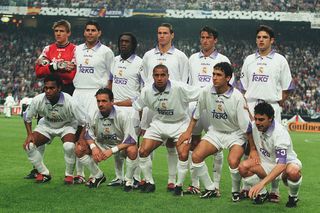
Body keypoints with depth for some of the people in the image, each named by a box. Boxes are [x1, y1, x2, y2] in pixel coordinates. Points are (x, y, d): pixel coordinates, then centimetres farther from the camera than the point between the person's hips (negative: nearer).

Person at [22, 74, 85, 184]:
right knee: (28, 145, -16)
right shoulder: (38, 100, -26)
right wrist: (30, 134, -13)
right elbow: (27, 117, -5)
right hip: (46, 125, 3)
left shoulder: (69, 101, -32)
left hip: (67, 125, -3)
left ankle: (69, 174, -6)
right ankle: (44, 173, 5)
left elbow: (82, 122, -19)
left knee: (69, 146, -33)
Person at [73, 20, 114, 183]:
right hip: (78, 93, 5)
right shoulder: (77, 50, 16)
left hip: (96, 94, -5)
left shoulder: (106, 51, 3)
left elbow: (112, 76, 4)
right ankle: (79, 173, 6)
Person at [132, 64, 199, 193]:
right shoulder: (147, 91, -10)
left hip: (180, 123, -3)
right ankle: (149, 182, 9)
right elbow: (135, 106, 5)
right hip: (159, 123, 3)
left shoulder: (180, 88, -22)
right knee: (143, 151, -9)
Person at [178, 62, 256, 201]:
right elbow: (197, 113, 8)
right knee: (196, 156, -13)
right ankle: (210, 189, 4)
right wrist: (188, 131, 9)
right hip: (215, 131, 5)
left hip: (235, 134, -5)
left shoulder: (237, 97, -21)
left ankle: (236, 191, -1)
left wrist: (253, 149, -16)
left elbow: (247, 126, -18)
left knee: (233, 162, -29)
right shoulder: (206, 92, -11)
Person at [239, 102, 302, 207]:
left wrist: (262, 183, -50)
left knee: (293, 172, -40)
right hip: (266, 163, 5)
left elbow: (281, 165, -42)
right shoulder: (253, 126, -14)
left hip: (286, 162, -5)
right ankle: (262, 194, 2)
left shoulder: (280, 132, -32)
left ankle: (293, 197, -5)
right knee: (243, 167, -24)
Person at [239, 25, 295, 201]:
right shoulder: (249, 60, 14)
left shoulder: (280, 60, 5)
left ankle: (274, 190, -3)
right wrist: (245, 103, 8)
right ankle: (247, 186, 13)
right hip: (251, 107, 3)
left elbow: (287, 87, 7)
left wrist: (279, 103, 0)